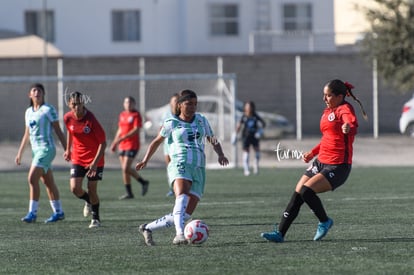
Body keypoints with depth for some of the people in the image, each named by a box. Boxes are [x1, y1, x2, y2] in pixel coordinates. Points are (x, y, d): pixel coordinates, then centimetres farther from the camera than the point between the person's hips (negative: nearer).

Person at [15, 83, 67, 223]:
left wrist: (67, 150, -8)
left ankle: (32, 213, -15)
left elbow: (58, 131, -6)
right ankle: (58, 212, 18)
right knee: (48, 182, 11)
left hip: (46, 149, -7)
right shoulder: (28, 112, 13)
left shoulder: (48, 109, -7)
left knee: (32, 178, -17)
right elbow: (27, 134, 20)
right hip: (36, 149, 7)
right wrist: (19, 153, 19)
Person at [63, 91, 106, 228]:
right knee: (75, 188, -10)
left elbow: (103, 142, -19)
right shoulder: (68, 118, -9)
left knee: (92, 190, -2)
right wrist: (68, 149, 22)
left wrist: (95, 162, -26)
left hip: (94, 160, -4)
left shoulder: (90, 120, -23)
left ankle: (96, 218, 21)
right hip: (78, 159, 4)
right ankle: (89, 202, 25)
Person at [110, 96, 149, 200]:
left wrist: (122, 138, -23)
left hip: (132, 145, -7)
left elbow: (136, 130, -17)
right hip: (122, 146, 7)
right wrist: (114, 143, 19)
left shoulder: (136, 115, -7)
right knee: (125, 169, 5)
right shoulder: (122, 115, 14)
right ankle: (129, 192, 12)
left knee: (126, 168, -15)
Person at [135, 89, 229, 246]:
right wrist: (145, 160, 16)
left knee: (185, 216, -4)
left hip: (199, 169, 4)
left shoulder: (201, 120, 17)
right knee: (182, 196, -36)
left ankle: (148, 228, 12)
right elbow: (157, 141, 20)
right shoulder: (171, 123, 7)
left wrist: (220, 154, 5)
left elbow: (213, 141, 25)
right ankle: (180, 234, -54)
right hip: (180, 165, -4)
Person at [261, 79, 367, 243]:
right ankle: (280, 233, 8)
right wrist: (312, 153, 25)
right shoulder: (327, 112, 16)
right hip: (321, 162, 9)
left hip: (338, 167, -9)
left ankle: (324, 222, 1)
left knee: (307, 190, -23)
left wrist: (349, 127, -59)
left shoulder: (344, 109, -12)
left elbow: (352, 123, -36)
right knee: (297, 194, 3)